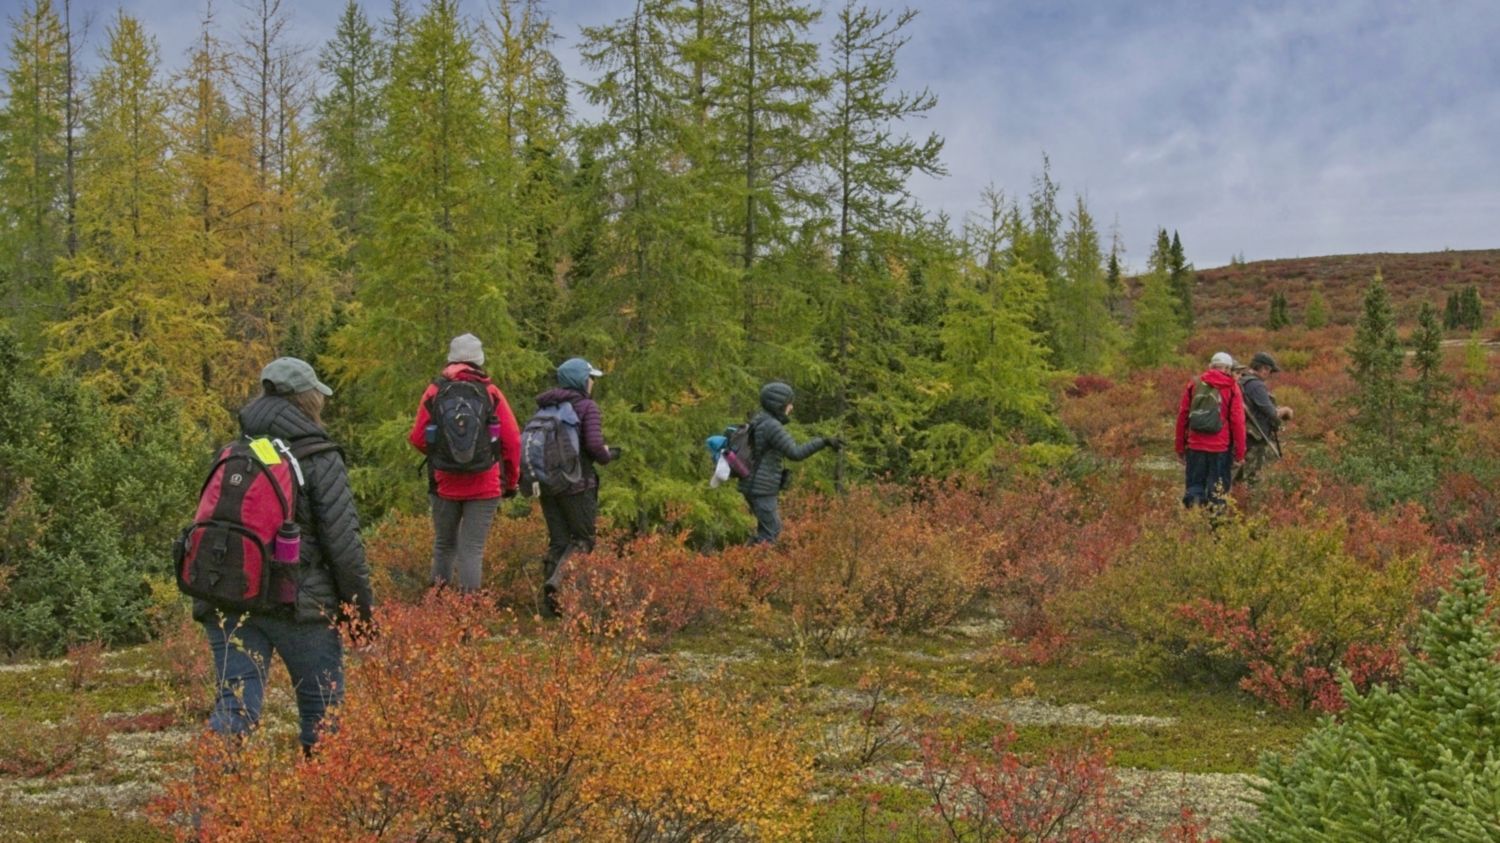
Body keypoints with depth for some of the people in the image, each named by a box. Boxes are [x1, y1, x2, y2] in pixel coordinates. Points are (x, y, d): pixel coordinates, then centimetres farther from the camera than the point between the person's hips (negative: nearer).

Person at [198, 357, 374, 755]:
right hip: (298, 603, -5)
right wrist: (361, 606, 0)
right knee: (322, 706, 11)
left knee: (234, 703, 3)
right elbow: (343, 541, -10)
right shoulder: (319, 460, -6)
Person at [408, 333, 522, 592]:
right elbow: (512, 441, -3)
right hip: (484, 486, -2)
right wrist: (512, 480, 10)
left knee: (444, 545, 18)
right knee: (472, 549, 1)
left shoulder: (434, 391, 0)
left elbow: (417, 439, 1)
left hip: (444, 485, 2)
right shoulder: (491, 393, -2)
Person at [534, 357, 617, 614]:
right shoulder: (587, 407, -7)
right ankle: (557, 581, -19)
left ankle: (550, 601, 6)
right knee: (583, 538, 5)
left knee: (557, 541, 11)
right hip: (577, 484, -6)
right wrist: (607, 456, 2)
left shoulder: (545, 407, 11)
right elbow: (594, 445, -18)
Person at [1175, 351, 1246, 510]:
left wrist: (1180, 448, 15)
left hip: (1195, 445, 2)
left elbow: (1182, 416, 8)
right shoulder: (1232, 388, 0)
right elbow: (1238, 421, -4)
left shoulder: (1195, 384, 7)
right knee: (1217, 490, 6)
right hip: (1220, 448, -2)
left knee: (1195, 486, 10)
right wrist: (1240, 453, 1)